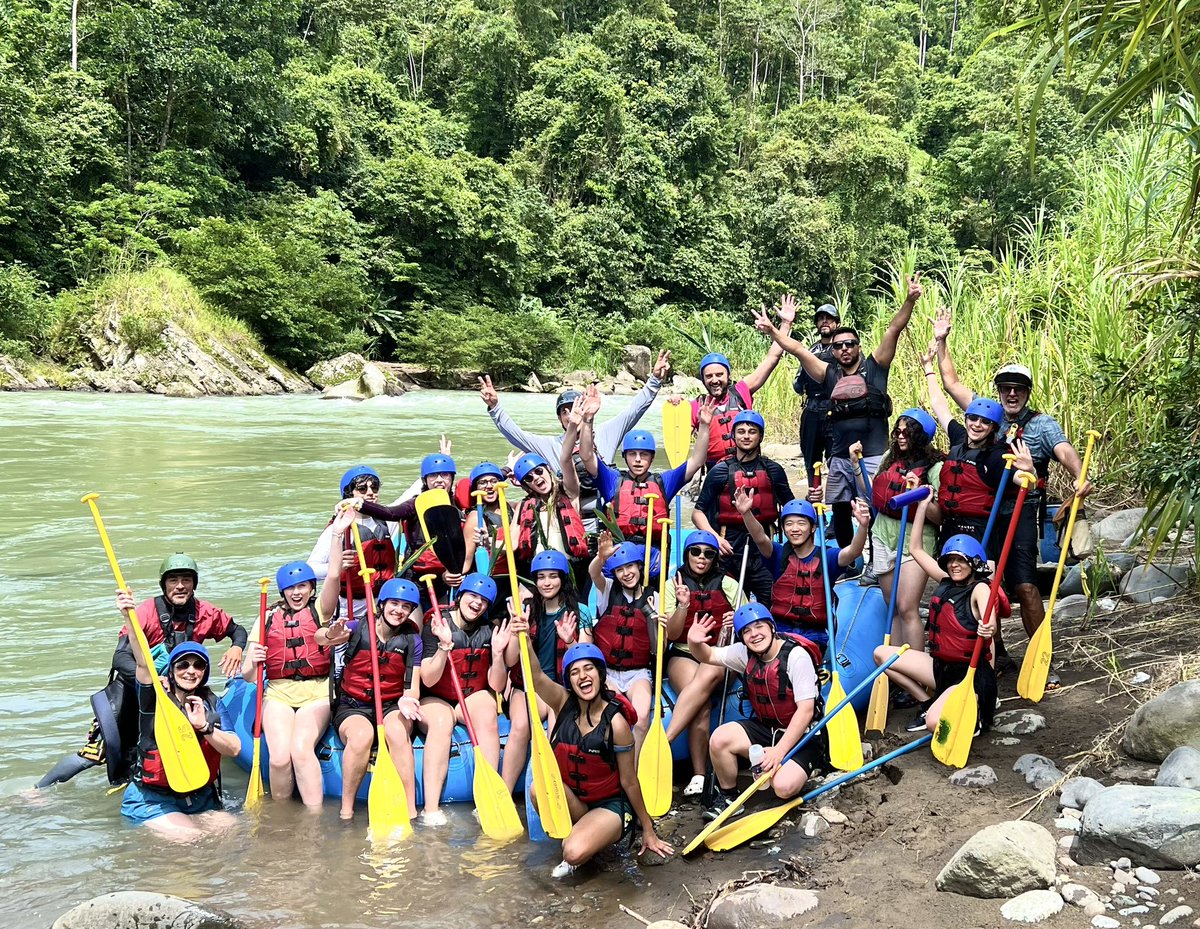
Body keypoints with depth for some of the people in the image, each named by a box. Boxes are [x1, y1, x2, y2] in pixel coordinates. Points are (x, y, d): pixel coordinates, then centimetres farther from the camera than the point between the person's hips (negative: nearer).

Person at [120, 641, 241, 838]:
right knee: (188, 837, -25)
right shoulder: (155, 698, -5)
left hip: (201, 799, 4)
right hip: (152, 801, -4)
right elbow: (142, 662, -24)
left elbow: (234, 749, -6)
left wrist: (204, 726, -22)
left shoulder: (210, 702, 6)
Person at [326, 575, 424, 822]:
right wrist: (330, 635, -40)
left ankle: (410, 812, -34)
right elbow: (320, 638, -15)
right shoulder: (359, 628, -1)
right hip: (352, 706, -1)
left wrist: (408, 700, -23)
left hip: (392, 706, 1)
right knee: (361, 735, -36)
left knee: (397, 730, -35)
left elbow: (412, 688, 1)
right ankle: (346, 812, -23)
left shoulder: (411, 641, 4)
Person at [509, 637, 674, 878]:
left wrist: (648, 829, -2)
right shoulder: (564, 703, -9)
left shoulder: (615, 722, -18)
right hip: (570, 801, 5)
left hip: (609, 805, -4)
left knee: (575, 853, -31)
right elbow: (536, 676, -30)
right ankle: (581, 832, -2)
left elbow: (629, 781, -9)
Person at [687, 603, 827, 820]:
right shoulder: (745, 654, -2)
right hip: (764, 728, 5)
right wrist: (695, 643, -15)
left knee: (784, 786, -30)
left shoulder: (797, 656, -21)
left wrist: (779, 750, -25)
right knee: (719, 739, -21)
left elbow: (806, 711, -22)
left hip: (801, 734, -5)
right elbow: (709, 656, 11)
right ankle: (728, 796, 3)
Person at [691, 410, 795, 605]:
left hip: (763, 552, 1)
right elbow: (698, 512, 4)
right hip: (729, 551, -1)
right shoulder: (720, 471, 3)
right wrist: (714, 537, -13)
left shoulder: (773, 471, 9)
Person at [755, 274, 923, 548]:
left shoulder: (873, 368, 3)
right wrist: (771, 330, 0)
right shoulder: (829, 374, 10)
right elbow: (797, 349, 6)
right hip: (840, 458, 4)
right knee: (840, 512, 9)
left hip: (873, 457, -4)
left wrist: (910, 300, -14)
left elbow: (894, 330, -5)